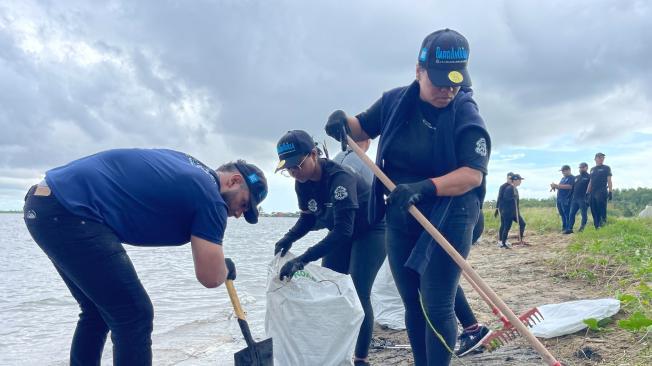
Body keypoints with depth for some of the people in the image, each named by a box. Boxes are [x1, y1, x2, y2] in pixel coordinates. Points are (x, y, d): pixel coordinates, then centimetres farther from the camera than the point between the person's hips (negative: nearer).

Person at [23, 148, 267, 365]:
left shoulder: (187, 164, 17)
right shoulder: (210, 197, -8)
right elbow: (210, 277, -11)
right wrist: (227, 268, 11)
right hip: (69, 211, -10)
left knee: (98, 311, 21)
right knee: (135, 317, -3)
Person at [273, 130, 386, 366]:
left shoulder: (339, 177, -34)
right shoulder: (303, 183, -11)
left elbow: (343, 230, -42)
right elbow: (309, 218, 4)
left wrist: (303, 260, -49)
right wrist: (289, 239, -17)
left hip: (370, 231, -7)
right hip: (341, 235, 8)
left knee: (357, 295, -13)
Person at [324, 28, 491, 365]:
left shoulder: (466, 115, -14)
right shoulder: (395, 101, 0)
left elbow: (473, 174, -22)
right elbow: (362, 129, 14)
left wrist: (423, 187, -36)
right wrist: (342, 120, -10)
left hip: (447, 222, -5)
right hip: (400, 221, 5)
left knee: (436, 308, -6)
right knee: (413, 306, 15)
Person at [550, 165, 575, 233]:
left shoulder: (572, 178, -5)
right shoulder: (563, 178, 22)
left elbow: (569, 186, -20)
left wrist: (557, 185, -20)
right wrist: (554, 186, 2)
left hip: (566, 200, -9)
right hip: (559, 199, 9)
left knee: (567, 214, -9)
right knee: (562, 214, 12)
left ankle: (568, 229, -8)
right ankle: (564, 227, 19)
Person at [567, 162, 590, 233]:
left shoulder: (589, 177, -1)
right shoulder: (576, 177, 21)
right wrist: (571, 197, 15)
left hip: (583, 199, -7)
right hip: (574, 199, 7)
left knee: (583, 214, -3)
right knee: (571, 214, 3)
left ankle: (582, 228, 0)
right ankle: (570, 229, 5)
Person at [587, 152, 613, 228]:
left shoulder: (606, 168, 6)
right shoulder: (592, 169, 20)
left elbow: (609, 181, -1)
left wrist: (610, 192, -10)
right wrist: (587, 193, 14)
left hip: (602, 193, -5)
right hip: (592, 193, 5)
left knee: (602, 210, -10)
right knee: (594, 211, 4)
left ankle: (603, 224, -9)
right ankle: (596, 226, 8)